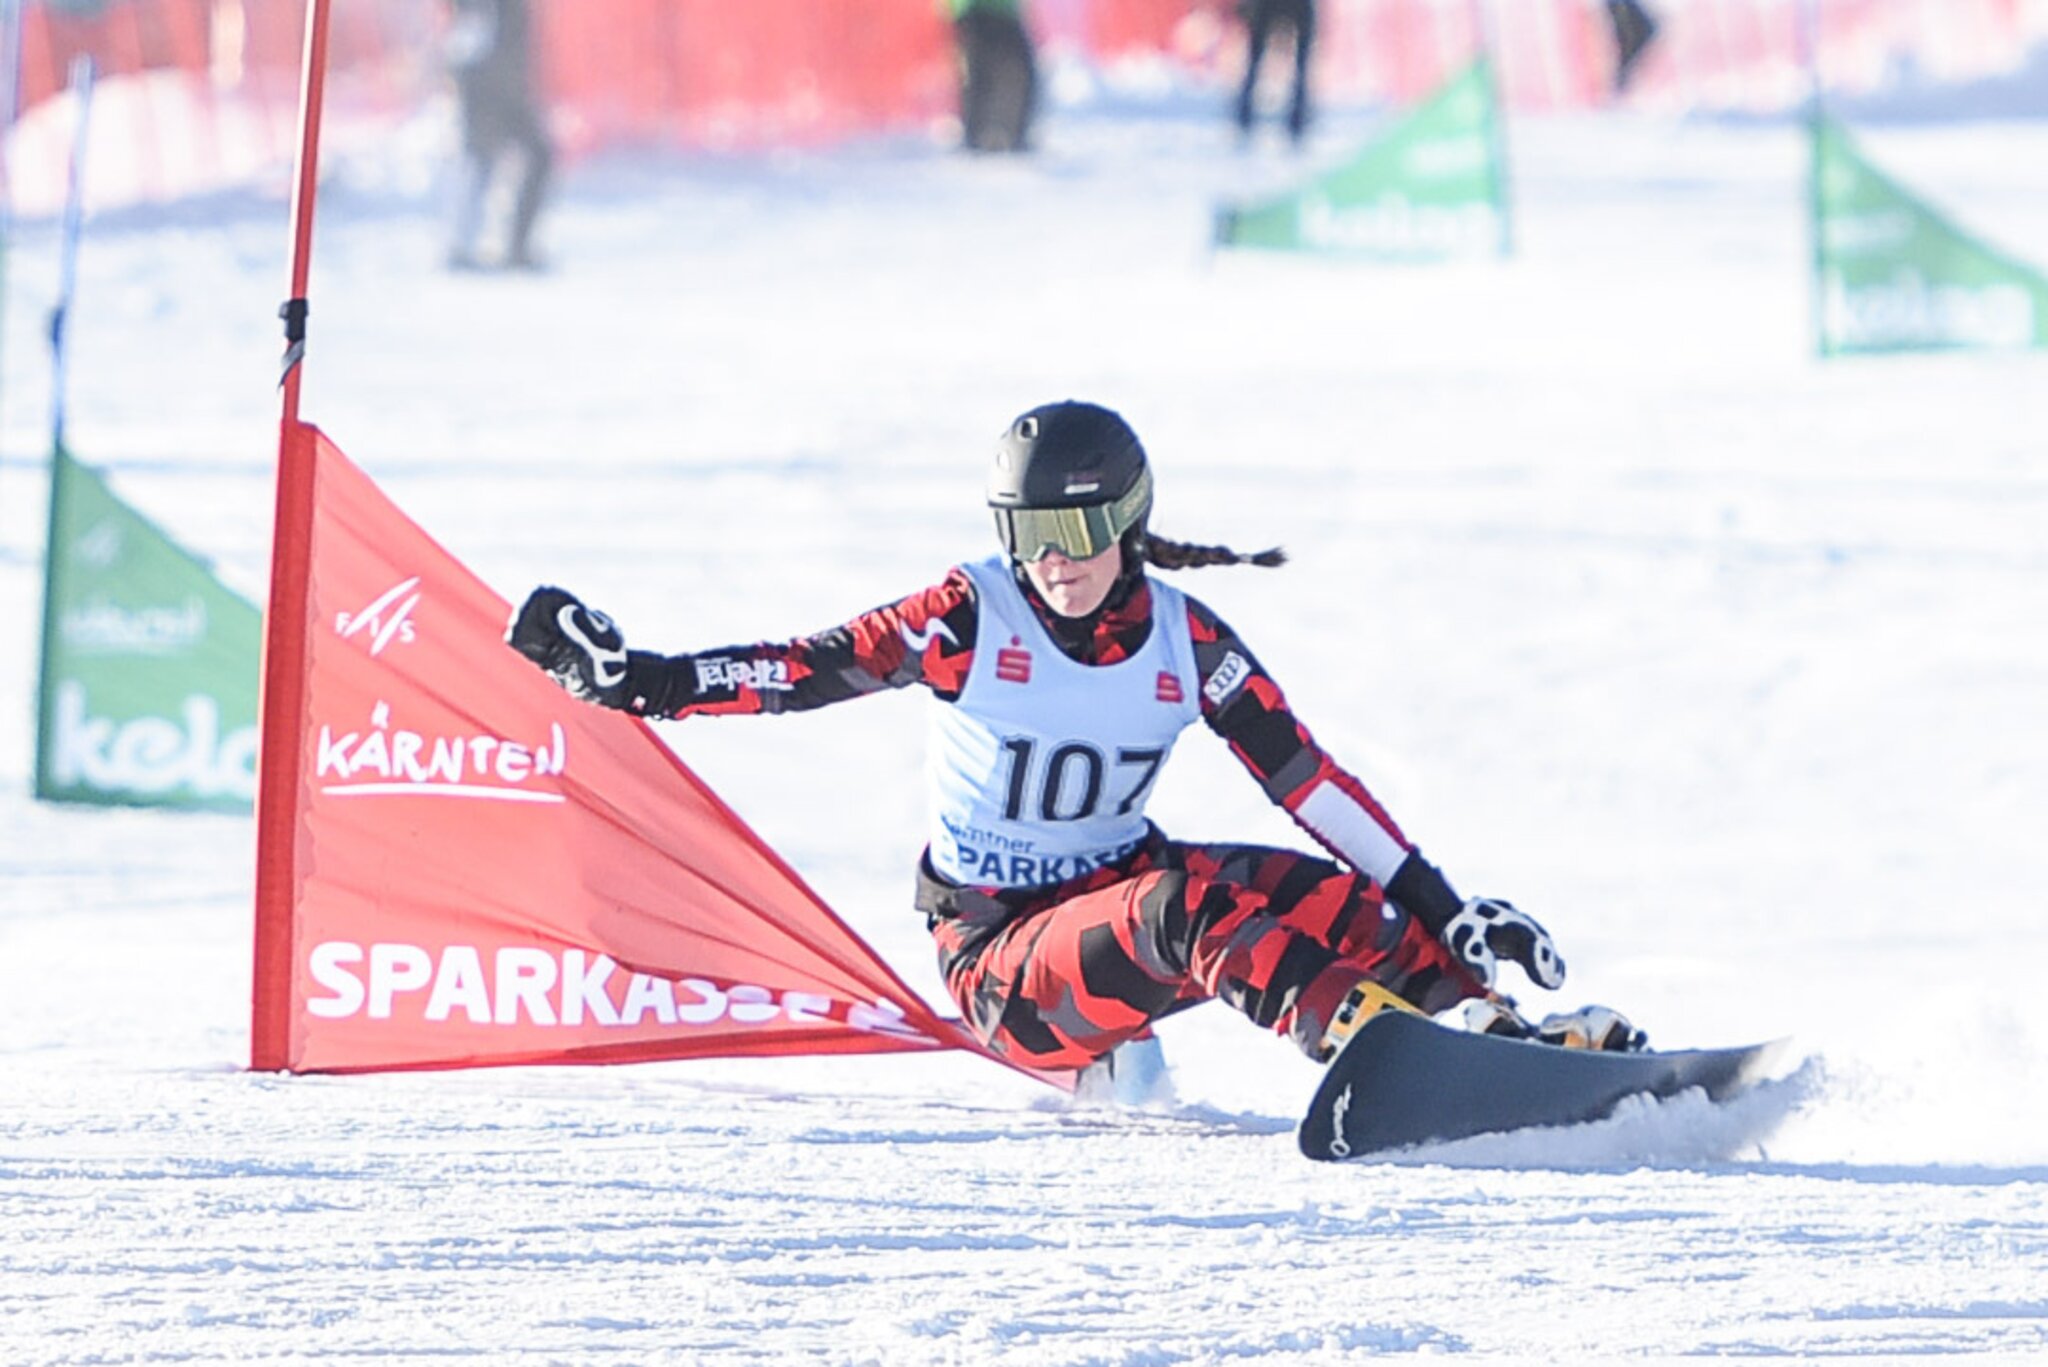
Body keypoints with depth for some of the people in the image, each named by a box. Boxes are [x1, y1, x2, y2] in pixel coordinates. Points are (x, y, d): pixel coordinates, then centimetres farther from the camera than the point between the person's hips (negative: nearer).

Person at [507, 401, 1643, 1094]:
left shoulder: (1188, 644, -3)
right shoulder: (972, 620, -10)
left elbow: (1310, 783, -4)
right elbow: (806, 670, -11)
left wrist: (1444, 911, -9)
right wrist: (641, 681, -23)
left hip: (1117, 890, 5)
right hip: (998, 954, -5)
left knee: (1327, 899, -21)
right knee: (1184, 907, -35)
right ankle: (1374, 1046, -52)